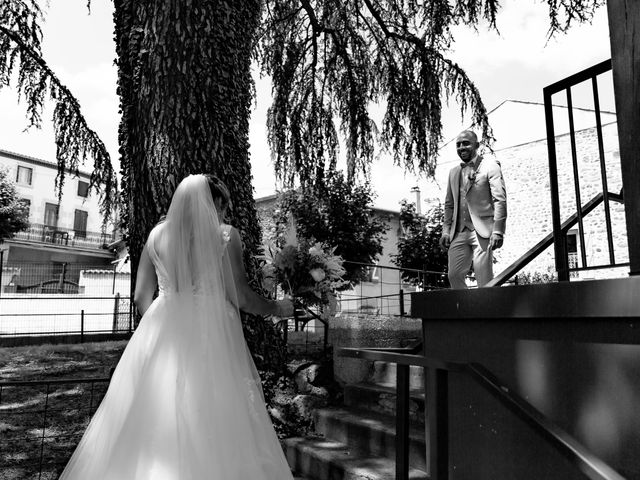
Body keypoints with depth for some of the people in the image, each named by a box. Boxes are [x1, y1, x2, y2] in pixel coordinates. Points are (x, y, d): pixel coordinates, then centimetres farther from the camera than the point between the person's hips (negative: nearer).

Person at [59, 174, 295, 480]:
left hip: (162, 335, 4)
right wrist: (276, 308, 10)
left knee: (150, 426, 12)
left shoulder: (157, 234, 7)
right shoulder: (225, 235, -3)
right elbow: (239, 295, -7)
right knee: (212, 424, 5)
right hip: (211, 337, -4)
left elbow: (141, 298, 9)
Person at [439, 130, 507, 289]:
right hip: (459, 232, 6)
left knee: (484, 281, -7)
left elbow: (500, 200, -7)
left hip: (482, 231, -5)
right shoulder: (454, 172, 19)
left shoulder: (490, 166, 1)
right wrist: (446, 230, 10)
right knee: (454, 276, 1)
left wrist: (498, 232, -15)